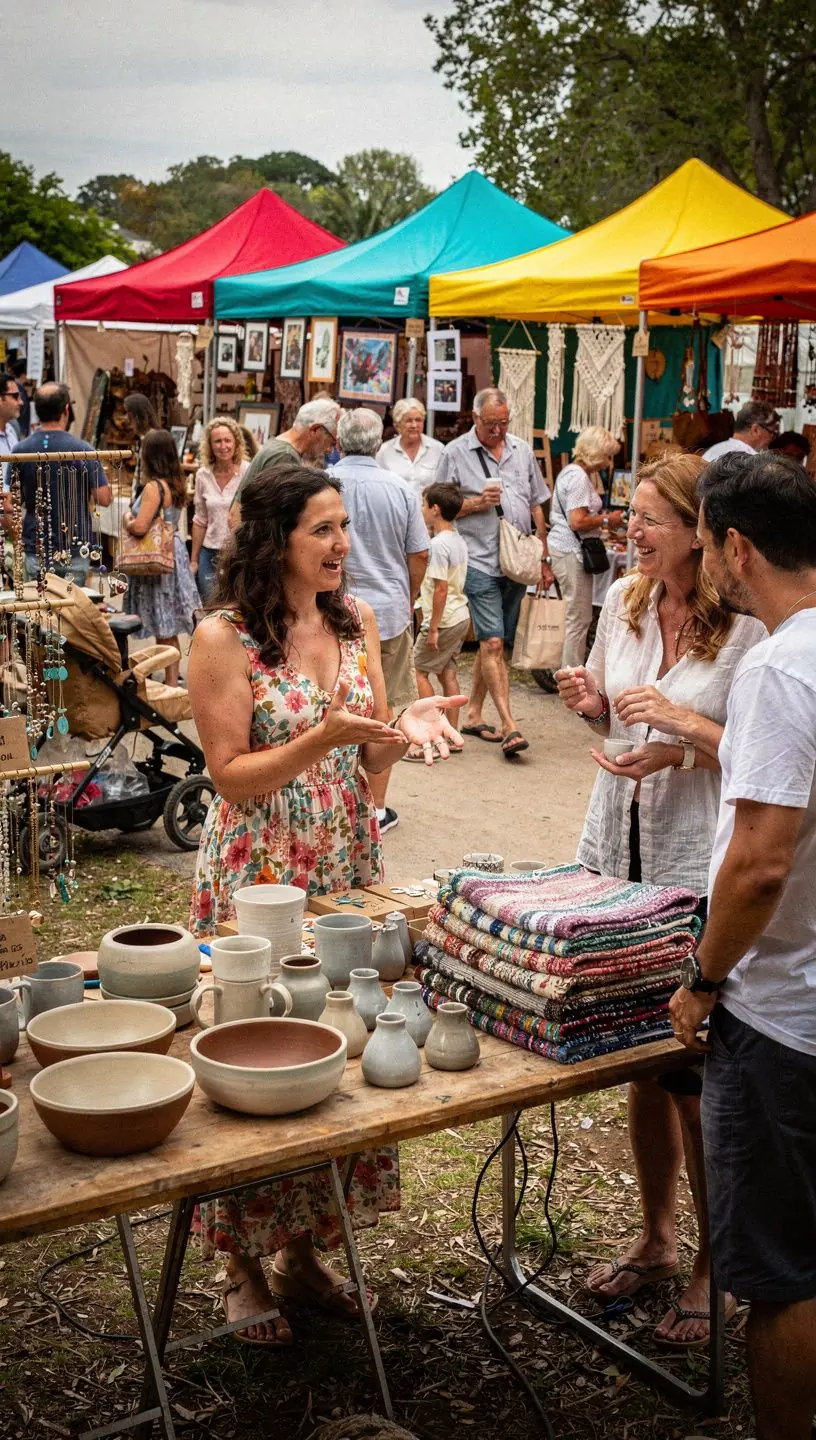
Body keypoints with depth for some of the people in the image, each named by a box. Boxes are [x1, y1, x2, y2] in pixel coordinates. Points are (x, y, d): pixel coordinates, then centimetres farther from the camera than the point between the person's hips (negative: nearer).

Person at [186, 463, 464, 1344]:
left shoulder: (357, 621, 5)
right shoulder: (223, 638, -13)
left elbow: (370, 760, 8)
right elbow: (231, 776, -13)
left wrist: (407, 728, -14)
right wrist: (323, 738, -26)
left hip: (347, 867, 6)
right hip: (257, 875, -5)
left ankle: (302, 1247, 31)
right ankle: (243, 1268, 23)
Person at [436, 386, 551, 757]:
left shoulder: (522, 451, 13)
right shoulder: (455, 453, 0)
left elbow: (537, 507, 17)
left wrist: (544, 560, 15)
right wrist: (475, 503, -13)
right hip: (480, 562, -5)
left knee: (495, 643, 11)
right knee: (492, 643, -12)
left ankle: (473, 714, 22)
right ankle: (509, 726, -14)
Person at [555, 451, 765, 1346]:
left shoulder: (749, 630, -14)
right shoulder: (624, 600, 4)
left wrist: (686, 728, -23)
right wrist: (588, 701, -3)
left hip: (699, 870, -6)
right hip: (618, 852, 6)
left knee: (696, 1080, 3)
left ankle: (715, 1269, 23)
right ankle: (655, 1238, 35)